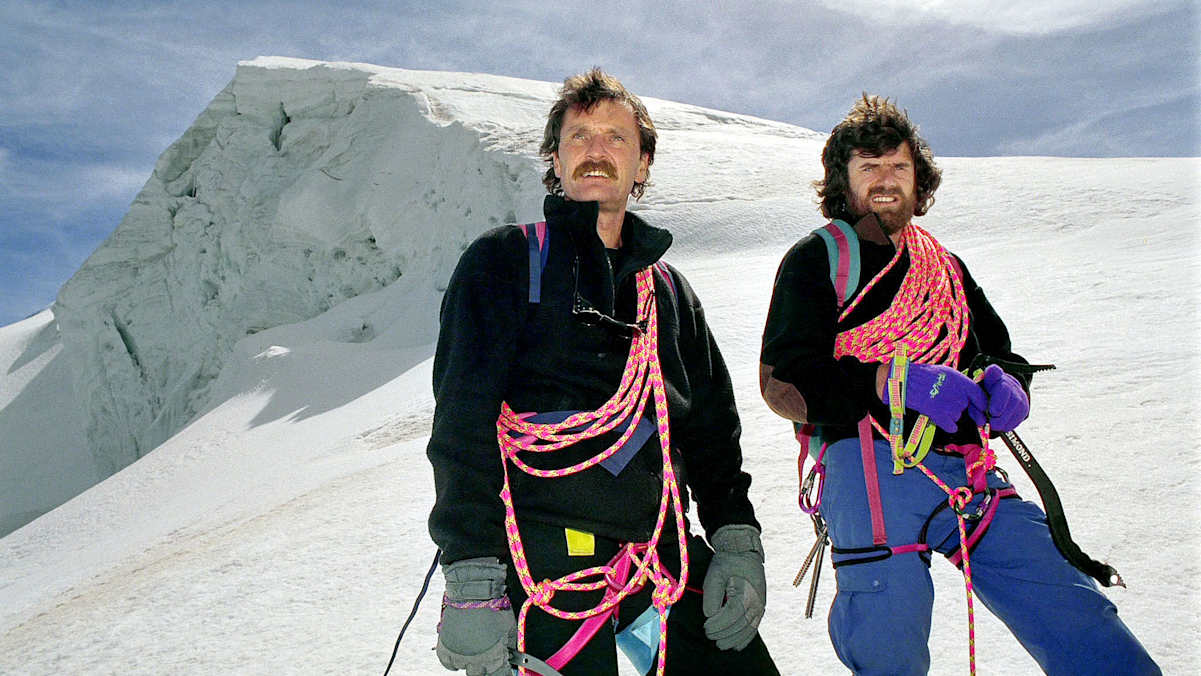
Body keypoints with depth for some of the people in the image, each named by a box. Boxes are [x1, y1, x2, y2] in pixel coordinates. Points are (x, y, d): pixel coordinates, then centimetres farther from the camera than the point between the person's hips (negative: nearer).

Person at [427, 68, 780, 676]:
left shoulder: (668, 289, 18)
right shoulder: (504, 261, 3)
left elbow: (712, 427, 20)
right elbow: (462, 423, -7)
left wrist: (737, 540, 7)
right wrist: (471, 582, -16)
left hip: (664, 552, 5)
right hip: (548, 553, -5)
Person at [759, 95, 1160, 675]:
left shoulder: (944, 266, 25)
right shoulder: (816, 259, 8)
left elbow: (1001, 353, 27)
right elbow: (783, 382, -4)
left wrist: (1005, 384, 1)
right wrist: (896, 381, -16)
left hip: (965, 470, 5)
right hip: (869, 462, -4)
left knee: (1073, 617, -3)